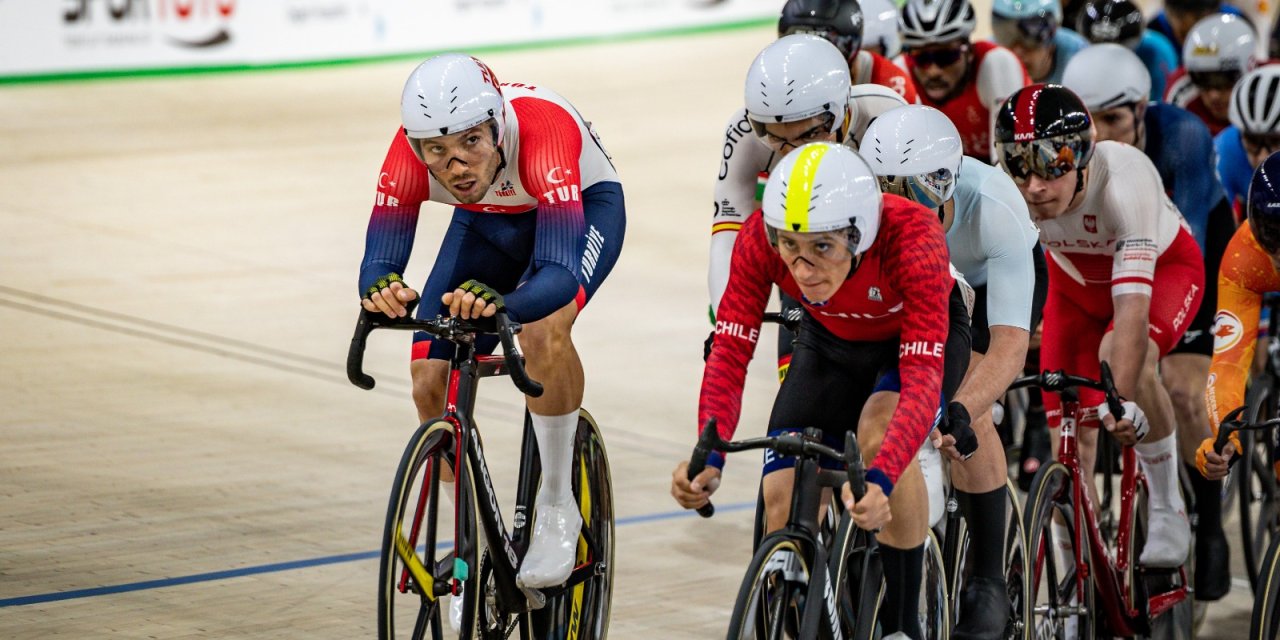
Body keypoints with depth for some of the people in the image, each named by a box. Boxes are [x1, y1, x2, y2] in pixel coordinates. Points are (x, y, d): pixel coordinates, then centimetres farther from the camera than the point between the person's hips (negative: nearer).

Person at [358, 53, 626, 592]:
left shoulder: (541, 129, -43)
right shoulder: (410, 152, -32)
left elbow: (560, 274, -50)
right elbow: (379, 257, -34)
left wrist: (498, 303, -69)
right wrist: (381, 290, -58)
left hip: (584, 205, -4)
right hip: (486, 220, 4)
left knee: (543, 331, -34)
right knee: (431, 383, -9)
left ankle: (557, 510, -15)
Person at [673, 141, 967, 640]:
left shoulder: (912, 237, -40)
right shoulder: (760, 237, -31)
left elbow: (922, 379, -45)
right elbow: (729, 352, -31)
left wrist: (879, 481, -60)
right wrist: (709, 456, -48)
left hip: (921, 338, -4)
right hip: (831, 342, 4)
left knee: (880, 427, -33)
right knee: (783, 499, -11)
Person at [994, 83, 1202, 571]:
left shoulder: (1123, 181, -42)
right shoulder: (1003, 193, -32)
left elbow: (1132, 310, -49)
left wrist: (1121, 402, -61)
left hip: (1163, 268, -4)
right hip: (1077, 282, 4)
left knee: (1122, 360, -33)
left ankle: (1167, 510, -13)